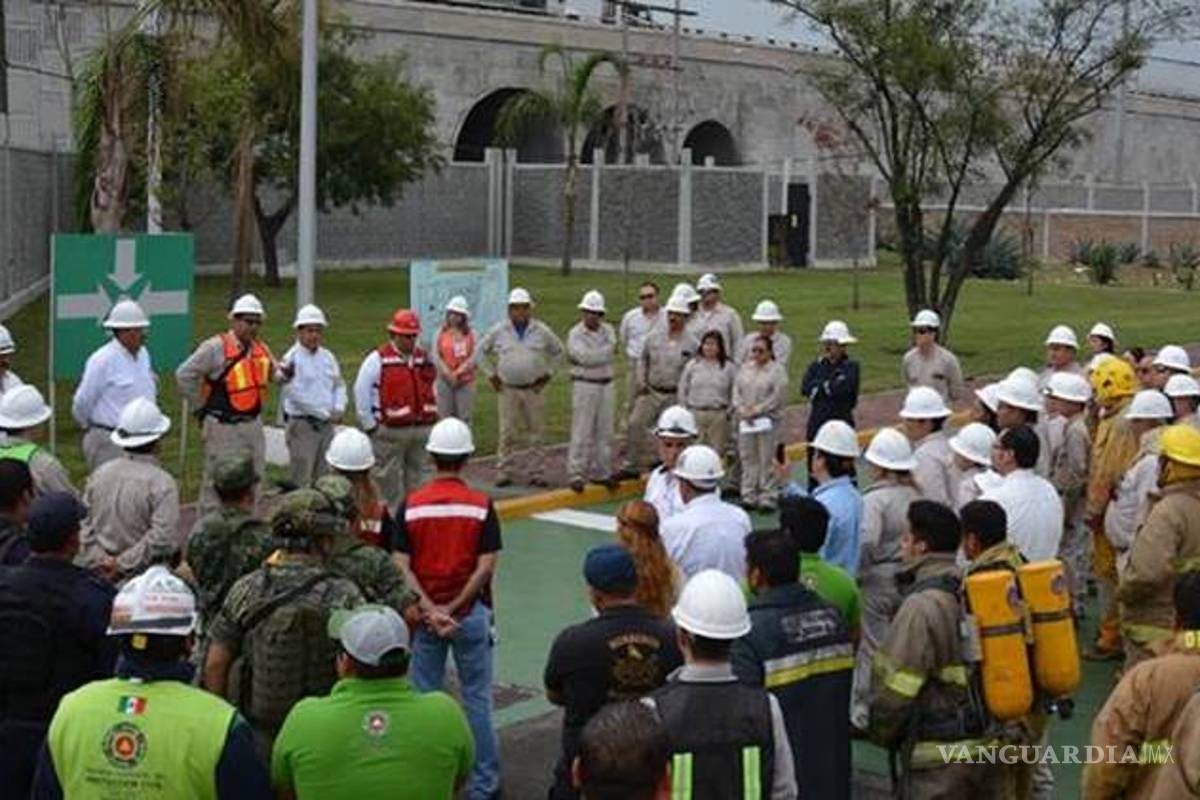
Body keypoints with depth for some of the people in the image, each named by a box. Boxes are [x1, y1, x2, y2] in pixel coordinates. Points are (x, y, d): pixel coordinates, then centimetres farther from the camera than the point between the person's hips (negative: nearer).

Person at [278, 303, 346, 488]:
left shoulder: (328, 357, 12)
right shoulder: (292, 358, -9)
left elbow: (339, 385, 18)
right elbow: (296, 394, -15)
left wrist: (338, 409, -1)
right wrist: (324, 413, -11)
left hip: (326, 425, 7)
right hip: (301, 424, -7)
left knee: (322, 478, 11)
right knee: (301, 480, -7)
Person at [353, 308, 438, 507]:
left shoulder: (423, 358, 11)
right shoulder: (378, 359, -8)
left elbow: (430, 391, 22)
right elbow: (361, 392, -8)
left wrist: (432, 419, 13)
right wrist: (369, 425, -8)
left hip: (421, 429, 6)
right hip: (390, 431, -6)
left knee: (415, 477, 12)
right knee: (390, 480, 0)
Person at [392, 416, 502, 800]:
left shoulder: (410, 506, -5)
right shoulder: (481, 506, -8)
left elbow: (402, 567, -9)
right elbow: (486, 567, -13)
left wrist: (430, 610, -10)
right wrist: (454, 608, -10)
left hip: (423, 614, 1)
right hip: (471, 612, -1)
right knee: (477, 698, 9)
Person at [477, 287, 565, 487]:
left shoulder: (542, 331, 1)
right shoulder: (499, 331, 1)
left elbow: (558, 352, 14)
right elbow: (481, 352, 12)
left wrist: (547, 374, 6)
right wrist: (491, 375, 7)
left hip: (534, 389, 1)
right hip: (507, 390, 0)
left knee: (536, 433, 3)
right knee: (507, 433, 0)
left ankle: (536, 473, 10)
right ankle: (504, 472, 8)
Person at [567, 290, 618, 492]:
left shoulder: (608, 330, 10)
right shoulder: (576, 334, -7)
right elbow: (586, 357, -20)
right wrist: (608, 350, -10)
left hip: (606, 386, 6)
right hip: (584, 386, -6)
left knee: (604, 432, 10)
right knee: (582, 433, -6)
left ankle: (601, 473, 19)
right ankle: (575, 475, -3)